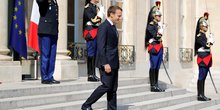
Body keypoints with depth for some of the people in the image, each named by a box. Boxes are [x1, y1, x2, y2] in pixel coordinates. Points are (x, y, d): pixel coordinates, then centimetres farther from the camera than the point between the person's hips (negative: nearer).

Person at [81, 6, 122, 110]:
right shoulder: (103, 27, -12)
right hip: (107, 63, -9)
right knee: (106, 86, -9)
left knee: (113, 88, 8)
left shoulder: (113, 27, 17)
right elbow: (101, 47, -18)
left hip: (114, 63, 9)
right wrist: (105, 64, -23)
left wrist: (116, 63, 18)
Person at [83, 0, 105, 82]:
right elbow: (93, 20, -18)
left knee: (95, 54, 9)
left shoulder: (97, 8, 17)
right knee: (91, 54, -7)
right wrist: (100, 13, -9)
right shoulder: (88, 7, -8)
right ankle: (90, 75, -3)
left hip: (97, 33, 9)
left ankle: (93, 74, 14)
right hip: (91, 33, -9)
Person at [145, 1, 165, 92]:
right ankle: (153, 86, -7)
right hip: (154, 48, -9)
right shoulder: (151, 25, -9)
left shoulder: (158, 25, 18)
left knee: (157, 67, 9)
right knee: (153, 67, -8)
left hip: (159, 48, 9)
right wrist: (161, 30, -10)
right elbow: (156, 35, -20)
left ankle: (156, 85, 13)